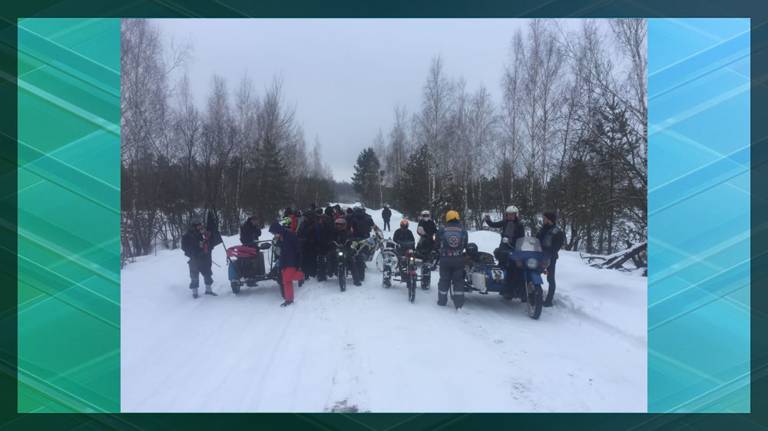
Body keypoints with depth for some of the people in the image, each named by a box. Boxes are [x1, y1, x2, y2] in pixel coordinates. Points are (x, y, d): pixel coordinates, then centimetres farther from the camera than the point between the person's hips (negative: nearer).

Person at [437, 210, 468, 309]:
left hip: (445, 259, 0)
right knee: (458, 280, 6)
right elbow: (465, 245, 6)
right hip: (459, 259, 0)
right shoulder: (463, 230, -1)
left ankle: (442, 301, 22)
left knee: (444, 279, 13)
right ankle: (459, 303, 2)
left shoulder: (442, 230, -4)